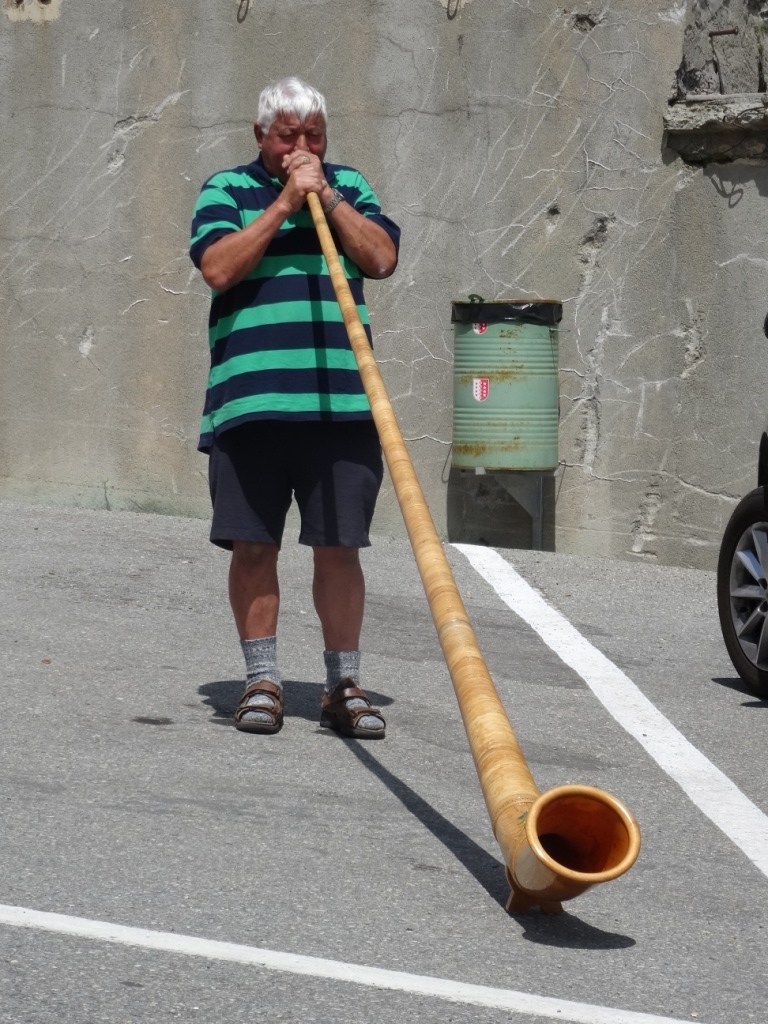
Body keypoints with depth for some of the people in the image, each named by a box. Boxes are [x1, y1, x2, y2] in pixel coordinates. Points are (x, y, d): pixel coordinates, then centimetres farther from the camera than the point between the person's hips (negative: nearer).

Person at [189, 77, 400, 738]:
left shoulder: (348, 185, 16)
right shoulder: (228, 189, 9)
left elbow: (382, 258, 3)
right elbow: (218, 267, -7)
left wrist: (326, 196, -3)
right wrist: (285, 202, -8)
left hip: (341, 402, 1)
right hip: (249, 402, -1)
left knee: (339, 547, 0)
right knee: (254, 545, 0)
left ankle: (344, 685, 8)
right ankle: (262, 681, 10)